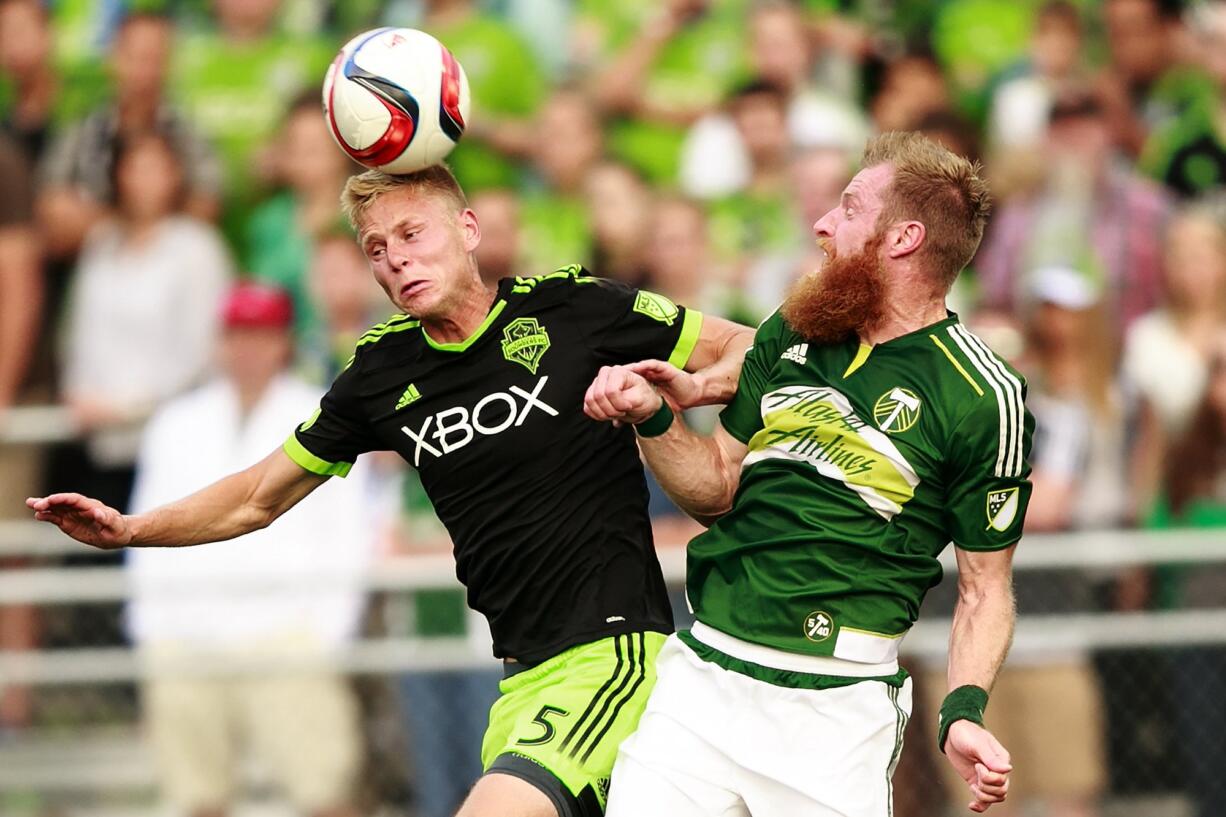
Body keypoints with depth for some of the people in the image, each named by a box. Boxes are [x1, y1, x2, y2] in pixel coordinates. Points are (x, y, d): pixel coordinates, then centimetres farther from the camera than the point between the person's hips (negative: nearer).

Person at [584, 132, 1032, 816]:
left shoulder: (985, 399, -5)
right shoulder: (789, 334, 11)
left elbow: (985, 589, -2)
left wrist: (964, 714, -17)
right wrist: (653, 419, -1)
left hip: (836, 706, -4)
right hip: (702, 675, 4)